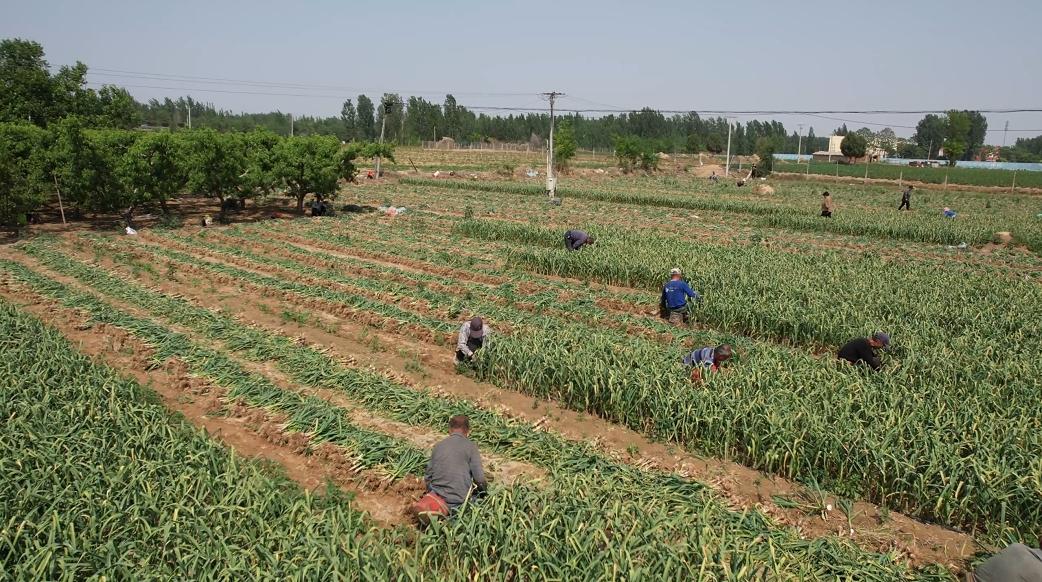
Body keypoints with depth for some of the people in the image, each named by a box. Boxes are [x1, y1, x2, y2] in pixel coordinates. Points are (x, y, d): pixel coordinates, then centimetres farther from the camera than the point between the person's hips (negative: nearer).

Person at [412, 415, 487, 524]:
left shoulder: (438, 446, 8)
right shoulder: (470, 446, -5)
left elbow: (427, 477, 11)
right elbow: (479, 478, -9)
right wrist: (484, 491, 11)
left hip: (437, 492, 7)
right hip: (459, 498, -7)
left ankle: (432, 501, 4)